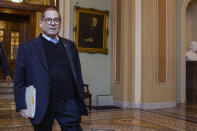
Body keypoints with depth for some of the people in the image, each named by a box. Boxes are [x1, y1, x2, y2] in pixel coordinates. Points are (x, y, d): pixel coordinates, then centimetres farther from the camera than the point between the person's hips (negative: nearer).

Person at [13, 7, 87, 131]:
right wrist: (22, 106, -6)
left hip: (69, 105, 3)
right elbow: (19, 81, 1)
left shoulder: (70, 45, 12)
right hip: (42, 107, -2)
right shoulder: (27, 48, 3)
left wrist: (81, 100, 9)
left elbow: (78, 75, 13)